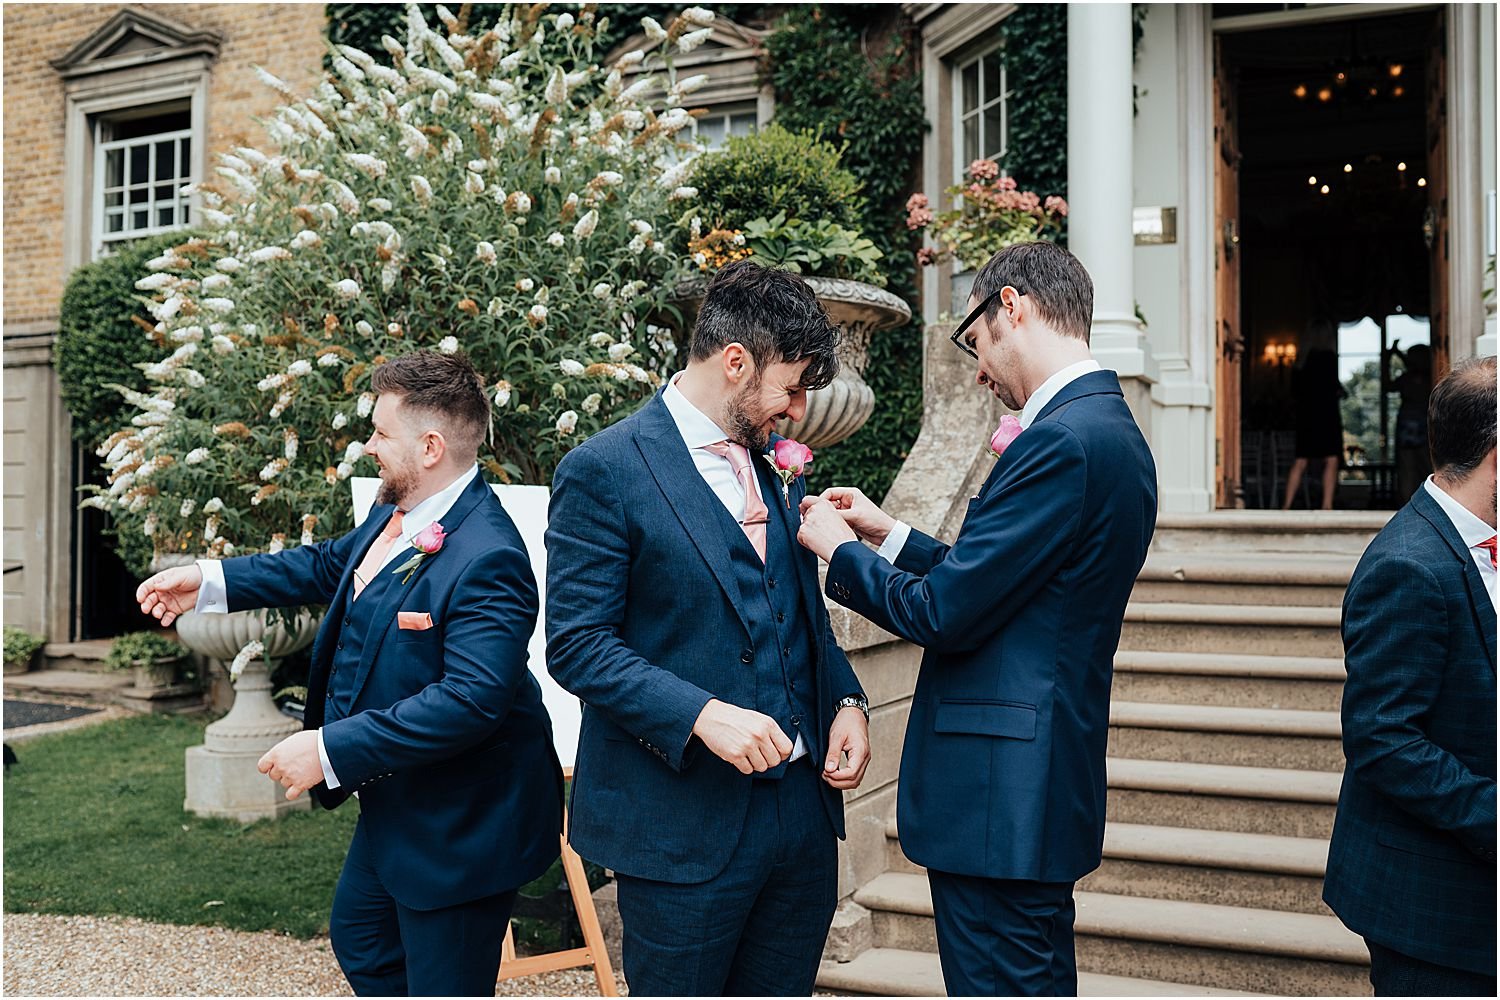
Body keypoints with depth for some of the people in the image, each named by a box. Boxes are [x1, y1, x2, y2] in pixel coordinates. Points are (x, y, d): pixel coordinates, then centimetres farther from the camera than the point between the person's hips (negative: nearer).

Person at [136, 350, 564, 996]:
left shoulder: (486, 559, -30)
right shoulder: (397, 513, 0)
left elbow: (472, 699, -36)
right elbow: (332, 564, 19)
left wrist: (331, 750, -31)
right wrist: (209, 582, 14)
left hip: (460, 826, -10)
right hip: (395, 805, 10)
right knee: (359, 940, 29)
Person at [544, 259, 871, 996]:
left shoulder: (776, 464, 11)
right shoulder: (603, 471, -11)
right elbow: (576, 645, -15)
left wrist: (845, 700, 2)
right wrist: (702, 714, -25)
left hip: (802, 802, 7)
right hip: (684, 821, -6)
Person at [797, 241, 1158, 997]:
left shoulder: (1062, 440, -21)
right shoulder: (1111, 428, 10)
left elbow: (942, 615, -20)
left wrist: (837, 547, -4)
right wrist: (888, 533, 14)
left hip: (1001, 794, -10)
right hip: (1044, 785, 10)